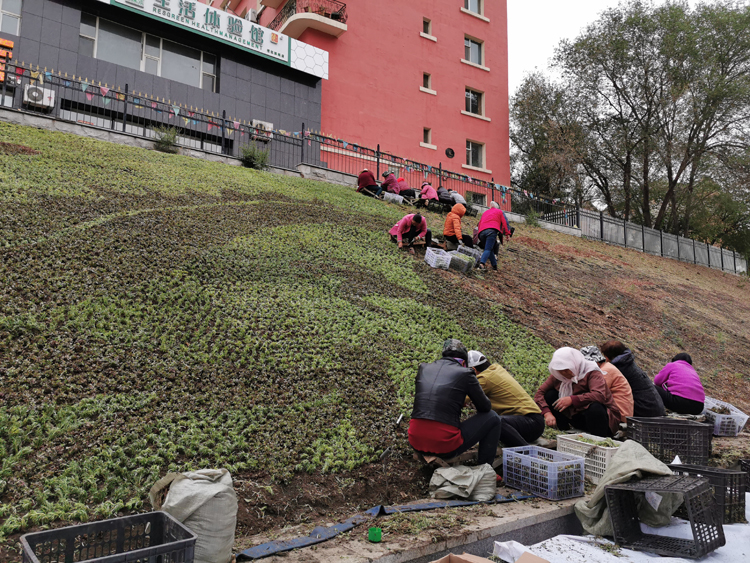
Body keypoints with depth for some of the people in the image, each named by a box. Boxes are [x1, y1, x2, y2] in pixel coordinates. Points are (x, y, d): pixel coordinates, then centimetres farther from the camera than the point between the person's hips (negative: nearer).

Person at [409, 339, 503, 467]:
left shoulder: (424, 368, 11)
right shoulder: (465, 373, -1)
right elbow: (485, 407, 9)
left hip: (416, 442, 6)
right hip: (445, 446, -5)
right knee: (493, 418, 14)